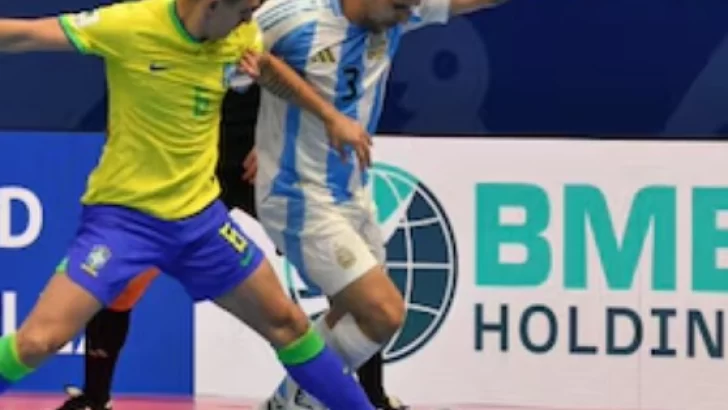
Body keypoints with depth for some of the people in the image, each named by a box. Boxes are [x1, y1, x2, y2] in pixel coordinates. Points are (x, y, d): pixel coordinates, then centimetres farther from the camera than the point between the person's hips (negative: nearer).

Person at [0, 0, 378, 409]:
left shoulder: (240, 35, -3)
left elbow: (269, 68, 21)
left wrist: (332, 117, 22)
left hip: (200, 214, 5)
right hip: (123, 213, -5)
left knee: (286, 321, 12)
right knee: (38, 340, -17)